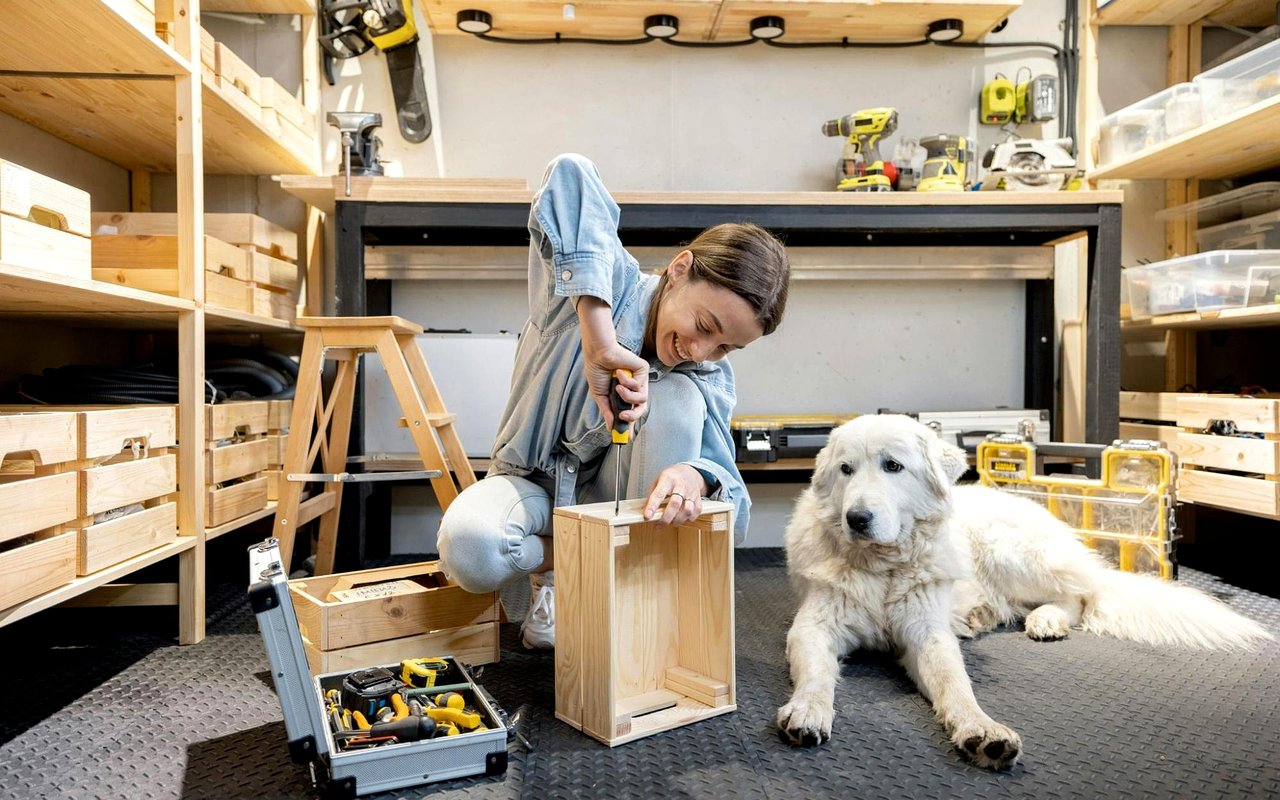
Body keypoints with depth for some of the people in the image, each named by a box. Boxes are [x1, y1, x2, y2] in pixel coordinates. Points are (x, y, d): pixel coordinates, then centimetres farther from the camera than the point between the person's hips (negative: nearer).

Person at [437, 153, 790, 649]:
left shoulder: (707, 377, -13)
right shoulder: (605, 288, -25)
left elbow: (727, 485, -22)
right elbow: (570, 176, -43)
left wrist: (697, 476, -49)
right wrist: (598, 340, -53)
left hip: (613, 495, 2)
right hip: (535, 483, -2)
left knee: (678, 397, -29)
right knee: (469, 550, -37)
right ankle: (554, 569, 1)